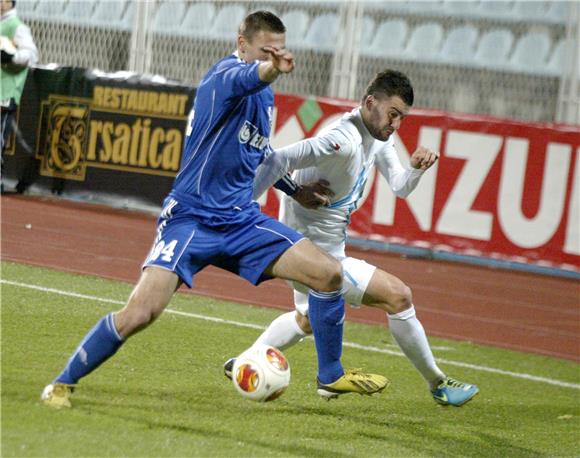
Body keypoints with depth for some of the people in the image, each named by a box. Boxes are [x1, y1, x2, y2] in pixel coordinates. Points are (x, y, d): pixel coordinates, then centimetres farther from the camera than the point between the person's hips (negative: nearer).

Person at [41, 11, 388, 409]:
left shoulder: (265, 96, 11)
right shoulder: (226, 74, -14)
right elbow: (244, 78, -43)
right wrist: (269, 69, -65)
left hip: (242, 220, 7)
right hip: (190, 219, -7)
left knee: (329, 273, -4)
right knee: (139, 314, -19)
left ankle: (331, 376, 15)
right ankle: (63, 383, 2)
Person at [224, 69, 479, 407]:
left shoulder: (378, 134, 2)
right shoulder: (343, 141, -29)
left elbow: (400, 187, 8)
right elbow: (280, 160, -31)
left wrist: (417, 168, -14)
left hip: (305, 246, 11)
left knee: (309, 319, 32)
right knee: (398, 296, -9)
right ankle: (438, 384, 3)